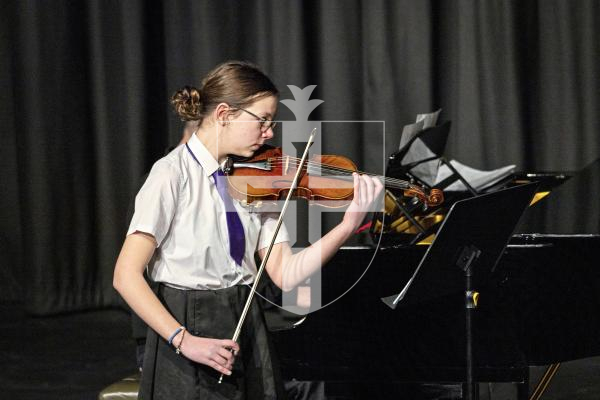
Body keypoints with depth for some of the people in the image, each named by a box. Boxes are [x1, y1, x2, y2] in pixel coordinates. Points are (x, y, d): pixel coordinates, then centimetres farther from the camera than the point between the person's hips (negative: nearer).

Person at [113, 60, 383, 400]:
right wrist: (184, 340, -25)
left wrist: (350, 224, -11)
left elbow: (285, 274, -1)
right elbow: (127, 276, -16)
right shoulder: (173, 174, -13)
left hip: (247, 331, 6)